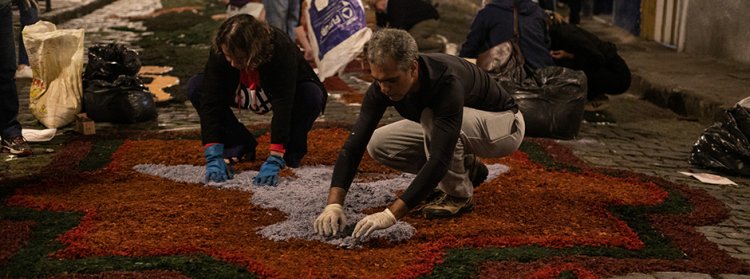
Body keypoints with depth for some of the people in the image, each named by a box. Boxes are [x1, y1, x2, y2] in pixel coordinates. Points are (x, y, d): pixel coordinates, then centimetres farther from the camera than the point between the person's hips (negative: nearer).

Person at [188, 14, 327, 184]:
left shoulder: (281, 49, -39)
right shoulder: (219, 51, -30)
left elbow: (283, 106, -44)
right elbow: (210, 101, -32)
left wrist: (274, 162, -51)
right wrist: (213, 157, -41)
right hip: (244, 96, 3)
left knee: (312, 95, -36)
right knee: (196, 87, -21)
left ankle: (291, 151, -7)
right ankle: (240, 146, -4)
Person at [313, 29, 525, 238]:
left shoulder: (446, 82, -40)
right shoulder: (384, 83, -21)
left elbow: (439, 159, -46)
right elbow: (354, 144, -24)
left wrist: (391, 214, -51)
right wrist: (334, 204, -37)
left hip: (505, 126, -7)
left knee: (432, 117, -36)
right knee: (378, 145, -8)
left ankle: (459, 195, -13)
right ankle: (465, 168, 7)